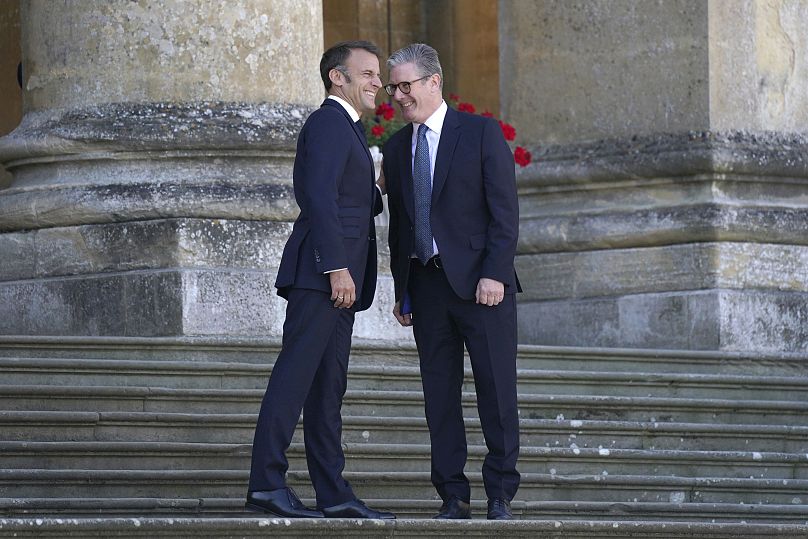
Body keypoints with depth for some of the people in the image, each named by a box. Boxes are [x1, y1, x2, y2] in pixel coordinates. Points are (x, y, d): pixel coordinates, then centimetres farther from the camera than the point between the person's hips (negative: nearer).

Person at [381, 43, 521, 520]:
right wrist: (402, 291, 13)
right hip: (426, 284, 5)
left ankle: (501, 494, 0)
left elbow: (505, 211, -6)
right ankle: (454, 497, 6)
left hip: (480, 283, -5)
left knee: (497, 392, -4)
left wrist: (494, 274, -15)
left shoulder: (482, 133, -1)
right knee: (440, 395, 3)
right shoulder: (396, 148, 14)